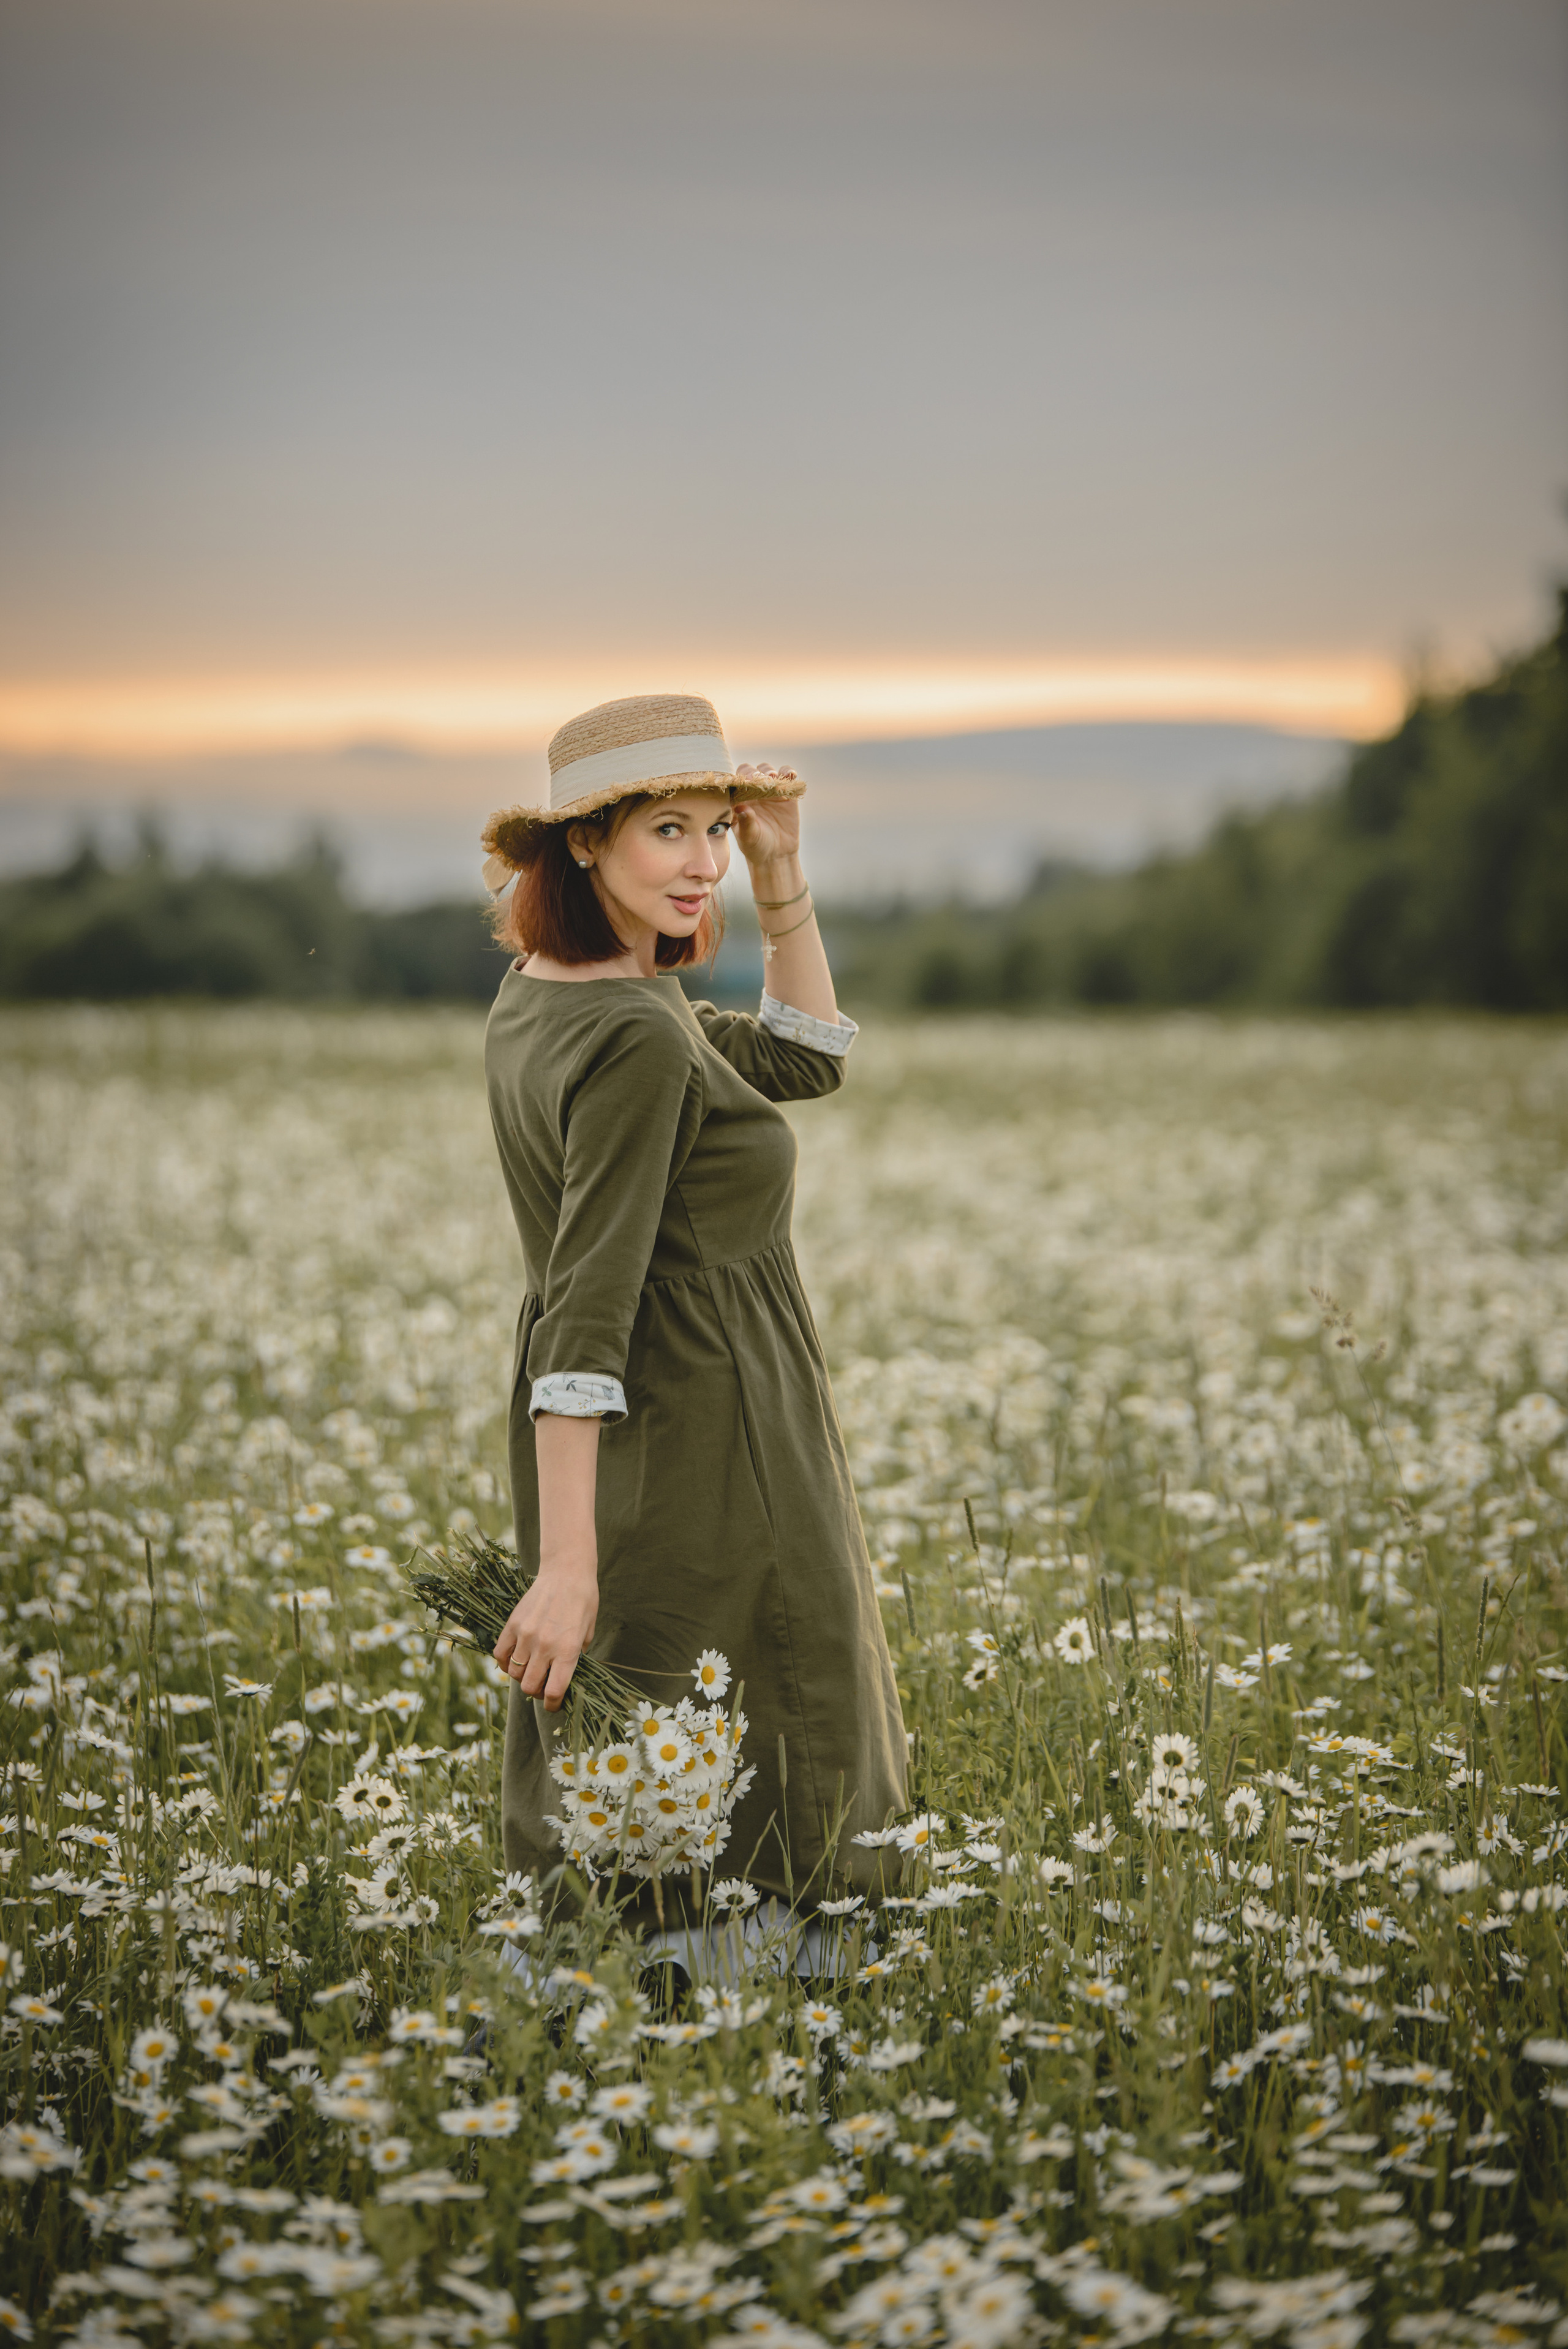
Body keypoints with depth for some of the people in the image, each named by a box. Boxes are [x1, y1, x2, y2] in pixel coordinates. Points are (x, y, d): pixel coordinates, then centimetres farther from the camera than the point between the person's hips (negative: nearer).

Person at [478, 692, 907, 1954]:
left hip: (613, 1462, 10)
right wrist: (569, 1567, -28)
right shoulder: (636, 1041, -22)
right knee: (767, 1850, 3)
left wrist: (784, 878, 4)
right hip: (706, 1471, -10)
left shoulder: (542, 996, 7)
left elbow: (804, 1060, 16)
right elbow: (587, 1312, -27)